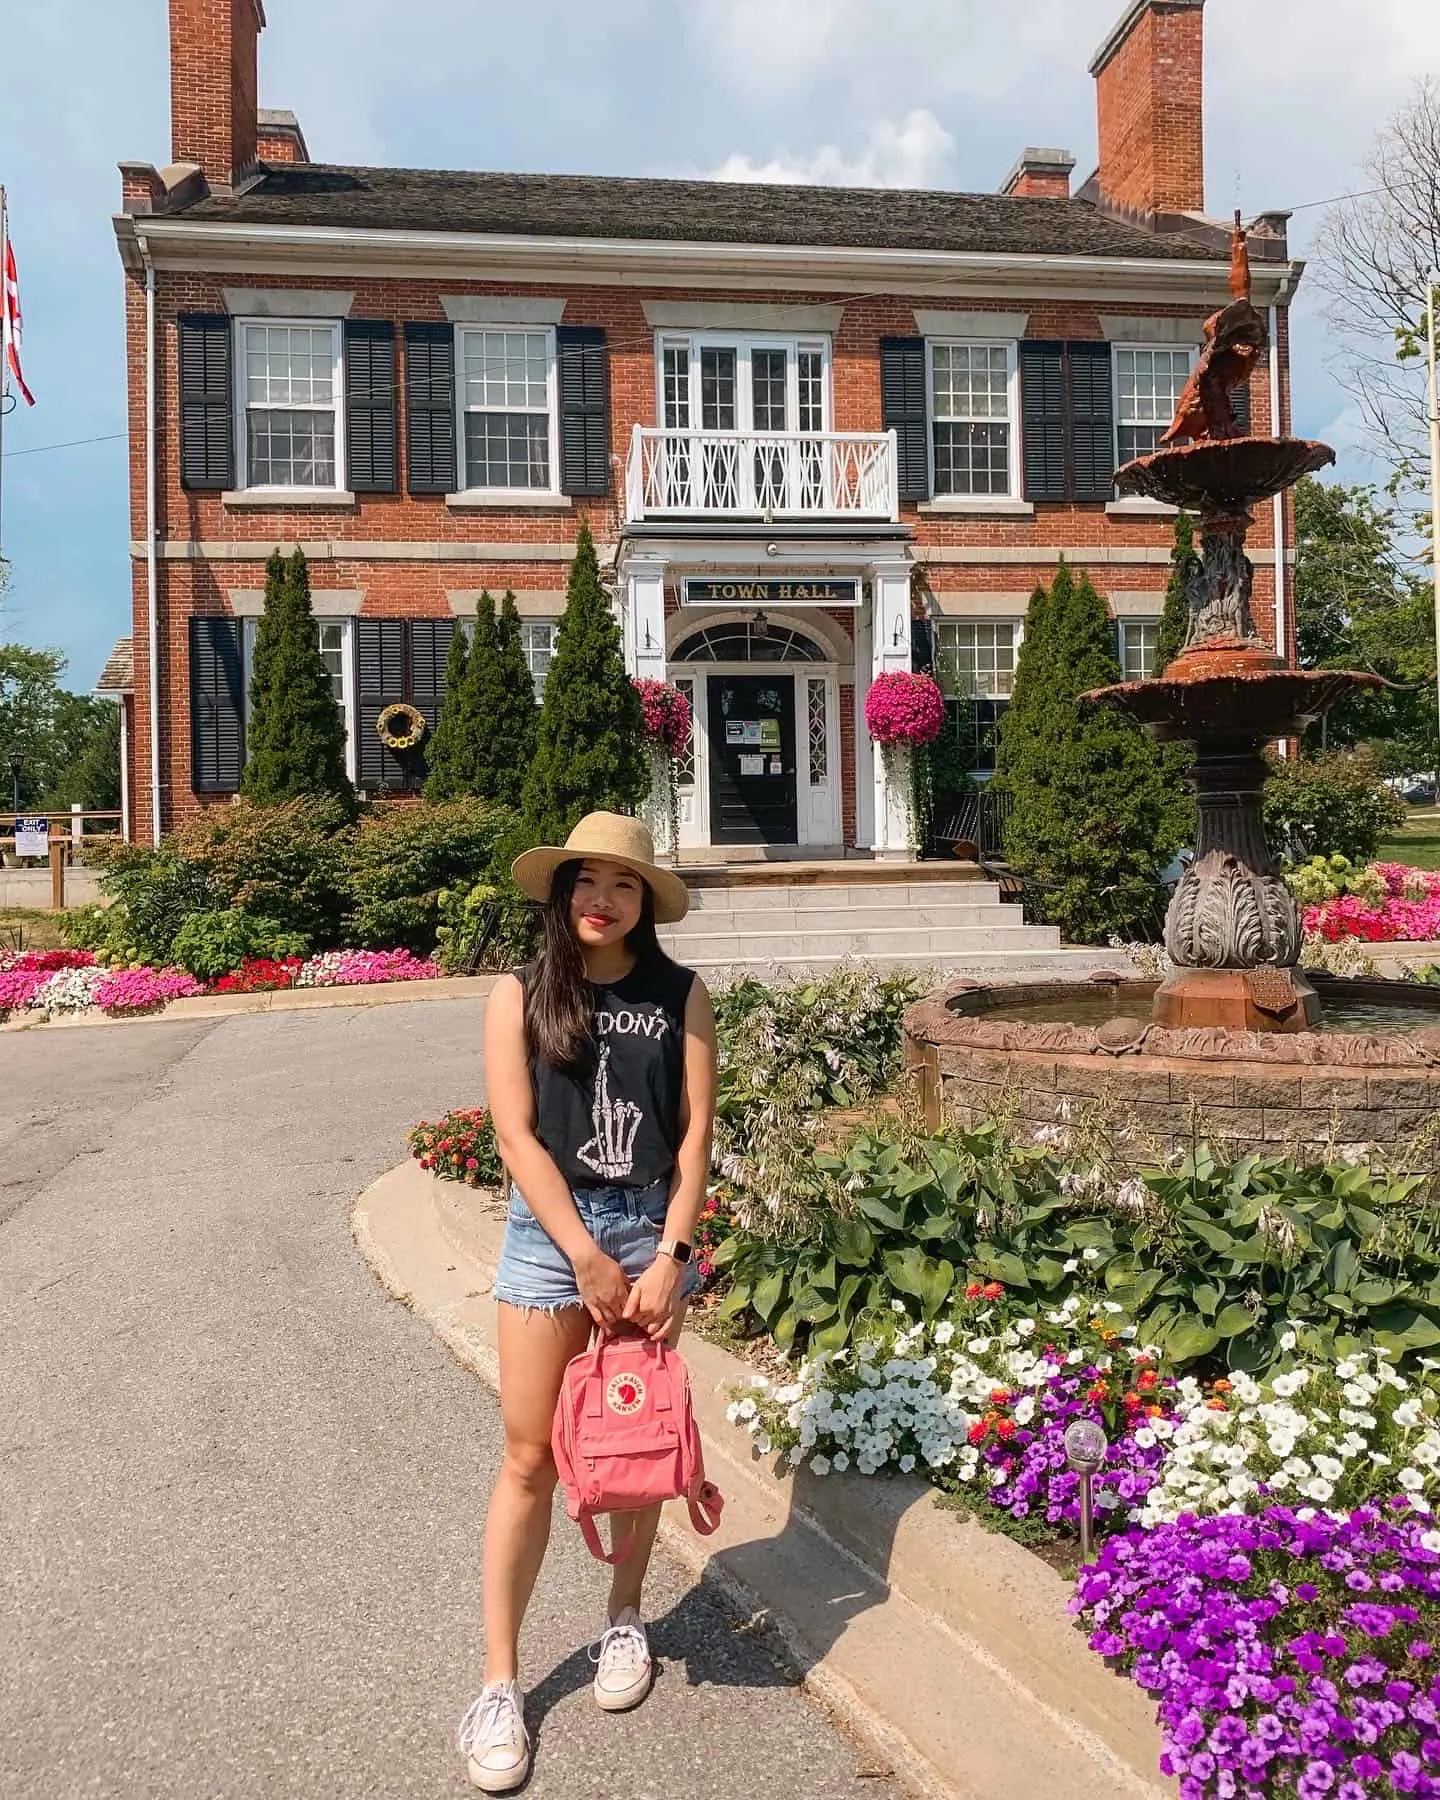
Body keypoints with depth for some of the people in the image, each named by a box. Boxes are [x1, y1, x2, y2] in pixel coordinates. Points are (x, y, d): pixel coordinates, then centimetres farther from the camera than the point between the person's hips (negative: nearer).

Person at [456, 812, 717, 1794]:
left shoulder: (681, 995, -1)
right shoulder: (522, 994, -3)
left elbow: (696, 1131, -2)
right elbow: (516, 1133, -8)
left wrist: (669, 1254, -10)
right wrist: (588, 1258, -12)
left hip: (654, 1227, 1)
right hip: (550, 1231, -1)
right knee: (530, 1458, 3)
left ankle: (625, 1620, 36)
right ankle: (500, 1682, 16)